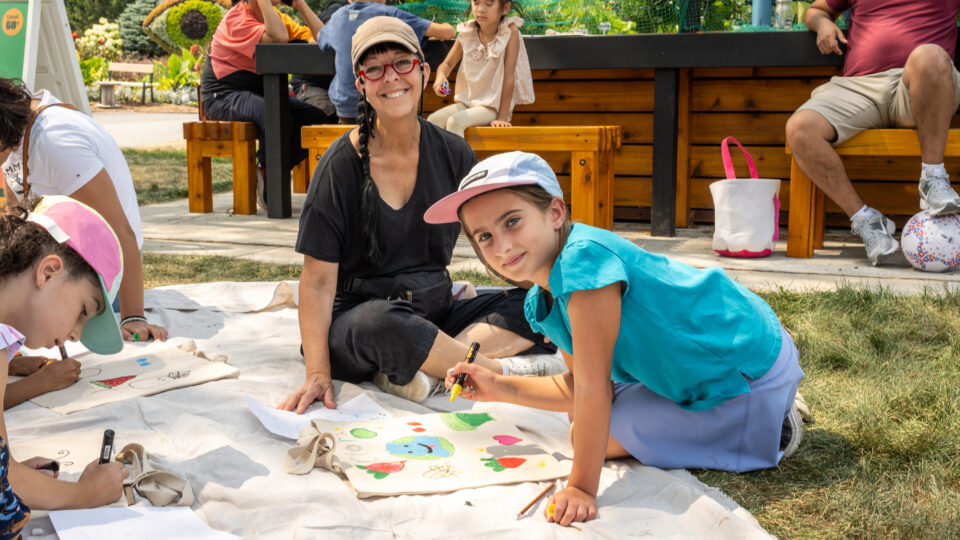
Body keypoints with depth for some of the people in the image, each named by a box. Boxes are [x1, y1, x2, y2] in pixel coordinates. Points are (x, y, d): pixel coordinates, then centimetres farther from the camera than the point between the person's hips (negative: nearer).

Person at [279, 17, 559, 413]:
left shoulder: (454, 155, 2)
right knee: (381, 324, -39)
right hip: (357, 317, -5)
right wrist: (318, 374, -22)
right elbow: (318, 280, -12)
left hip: (434, 314, 5)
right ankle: (504, 371, -16)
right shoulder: (342, 165, -10)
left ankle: (419, 372, -25)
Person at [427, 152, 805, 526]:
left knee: (603, 439, -6)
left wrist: (582, 488, -27)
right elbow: (580, 386, 6)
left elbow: (593, 385, -31)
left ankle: (767, 430, 1)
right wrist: (501, 388, 0)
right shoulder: (541, 303, -1)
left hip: (753, 371, -9)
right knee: (583, 424, 20)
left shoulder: (584, 256, -31)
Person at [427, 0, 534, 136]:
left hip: (494, 107, -5)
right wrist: (441, 77, -19)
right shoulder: (466, 33, -2)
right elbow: (447, 64, 7)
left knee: (455, 121, -27)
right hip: (467, 102, 5)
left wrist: (502, 118, -19)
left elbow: (509, 77, -16)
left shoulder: (510, 32, -14)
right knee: (433, 120, -14)